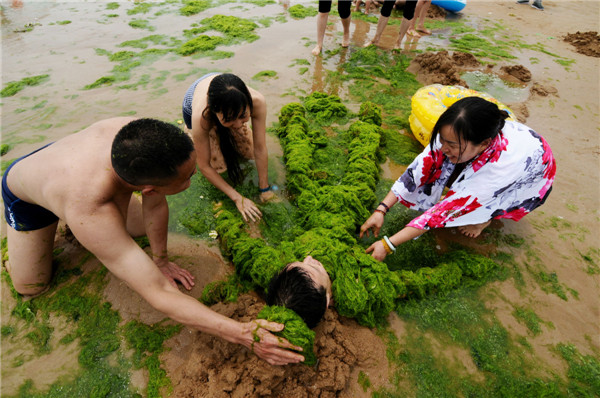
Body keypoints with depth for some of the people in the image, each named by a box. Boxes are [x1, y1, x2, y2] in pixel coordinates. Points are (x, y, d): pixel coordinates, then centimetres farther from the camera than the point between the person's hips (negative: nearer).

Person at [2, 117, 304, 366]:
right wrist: (243, 335, -50)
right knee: (30, 287, 6)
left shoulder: (141, 138, -38)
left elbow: (155, 205, -21)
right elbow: (159, 295, -48)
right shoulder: (90, 213, -51)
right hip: (25, 194, -3)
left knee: (142, 228, 8)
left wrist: (161, 260, -9)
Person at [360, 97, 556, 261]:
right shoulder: (455, 135, -33)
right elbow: (420, 168, -27)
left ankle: (487, 216, -1)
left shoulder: (502, 164, -44)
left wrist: (388, 244, -41)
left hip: (532, 182, -5)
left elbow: (447, 210, -42)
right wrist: (381, 210, -33)